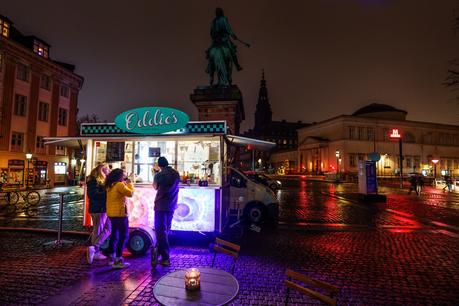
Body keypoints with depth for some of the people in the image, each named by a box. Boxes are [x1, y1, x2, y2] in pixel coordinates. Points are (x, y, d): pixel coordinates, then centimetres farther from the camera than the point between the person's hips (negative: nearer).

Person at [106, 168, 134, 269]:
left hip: (111, 213, 10)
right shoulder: (119, 184, -17)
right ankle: (118, 260, -5)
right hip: (119, 213, -10)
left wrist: (125, 183, 13)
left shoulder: (110, 185, 11)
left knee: (114, 234, 18)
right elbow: (130, 193, -15)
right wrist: (129, 183, -3)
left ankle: (112, 257, 26)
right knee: (124, 236, -4)